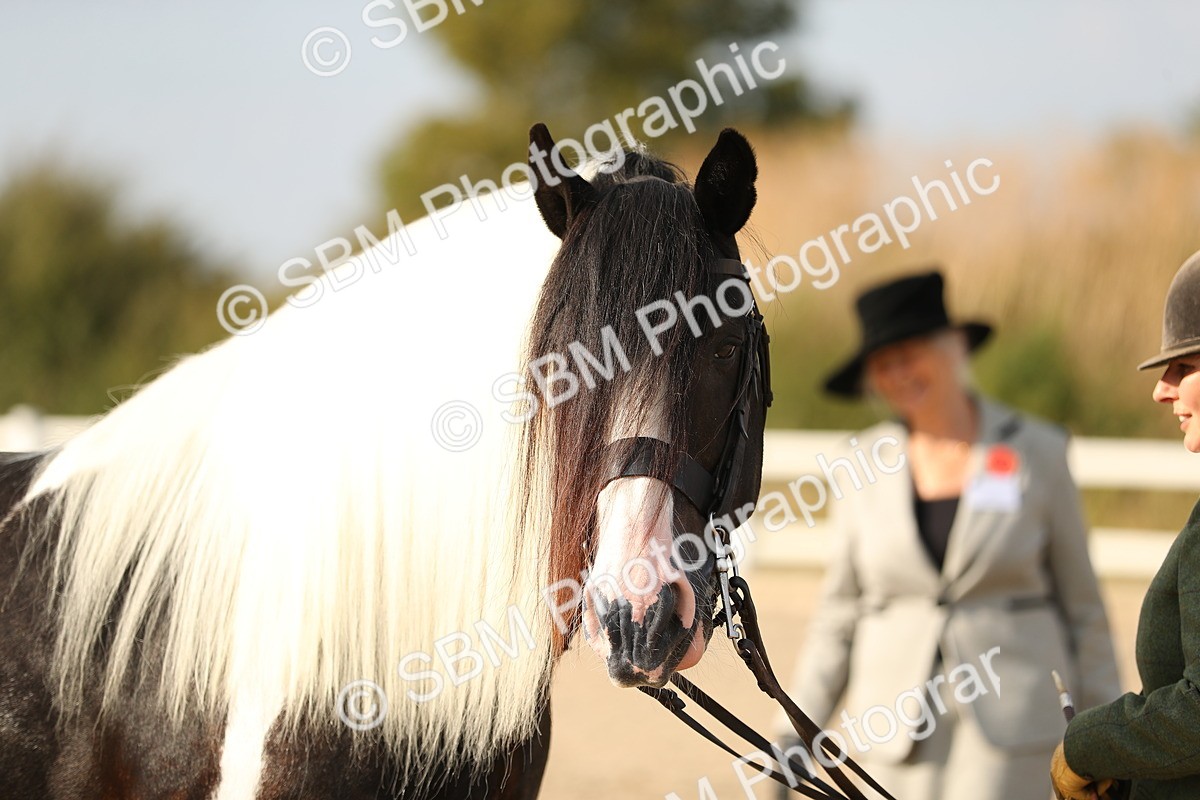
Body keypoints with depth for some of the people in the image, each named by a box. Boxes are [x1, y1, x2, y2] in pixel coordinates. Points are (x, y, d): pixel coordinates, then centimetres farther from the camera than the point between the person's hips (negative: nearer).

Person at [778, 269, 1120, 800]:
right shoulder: (864, 466, 4)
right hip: (897, 731, 3)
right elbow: (842, 612, 10)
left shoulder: (1036, 453, -2)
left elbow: (1080, 602, 4)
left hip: (1012, 725, -3)